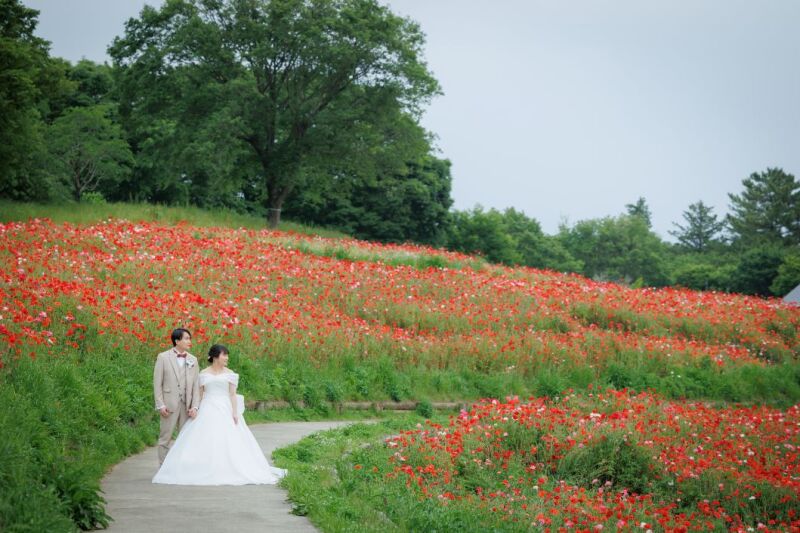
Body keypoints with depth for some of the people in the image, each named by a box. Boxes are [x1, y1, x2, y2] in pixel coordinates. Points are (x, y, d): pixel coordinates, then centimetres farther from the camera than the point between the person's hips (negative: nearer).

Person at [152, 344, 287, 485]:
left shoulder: (230, 374, 5)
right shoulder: (203, 374, 6)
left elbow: (233, 394, 2)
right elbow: (200, 394, 8)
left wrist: (235, 413, -8)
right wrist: (197, 411, 0)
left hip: (225, 410, 0)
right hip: (207, 411, 0)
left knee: (227, 442, -7)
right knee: (204, 441, -5)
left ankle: (227, 471, -3)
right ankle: (204, 472, -1)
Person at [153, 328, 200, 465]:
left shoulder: (193, 360, 8)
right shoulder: (163, 357, -1)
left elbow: (196, 385, 5)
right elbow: (157, 383, -2)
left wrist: (194, 406, -5)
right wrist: (160, 405, -9)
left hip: (187, 406, 3)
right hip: (169, 405, -3)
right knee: (165, 438, 2)